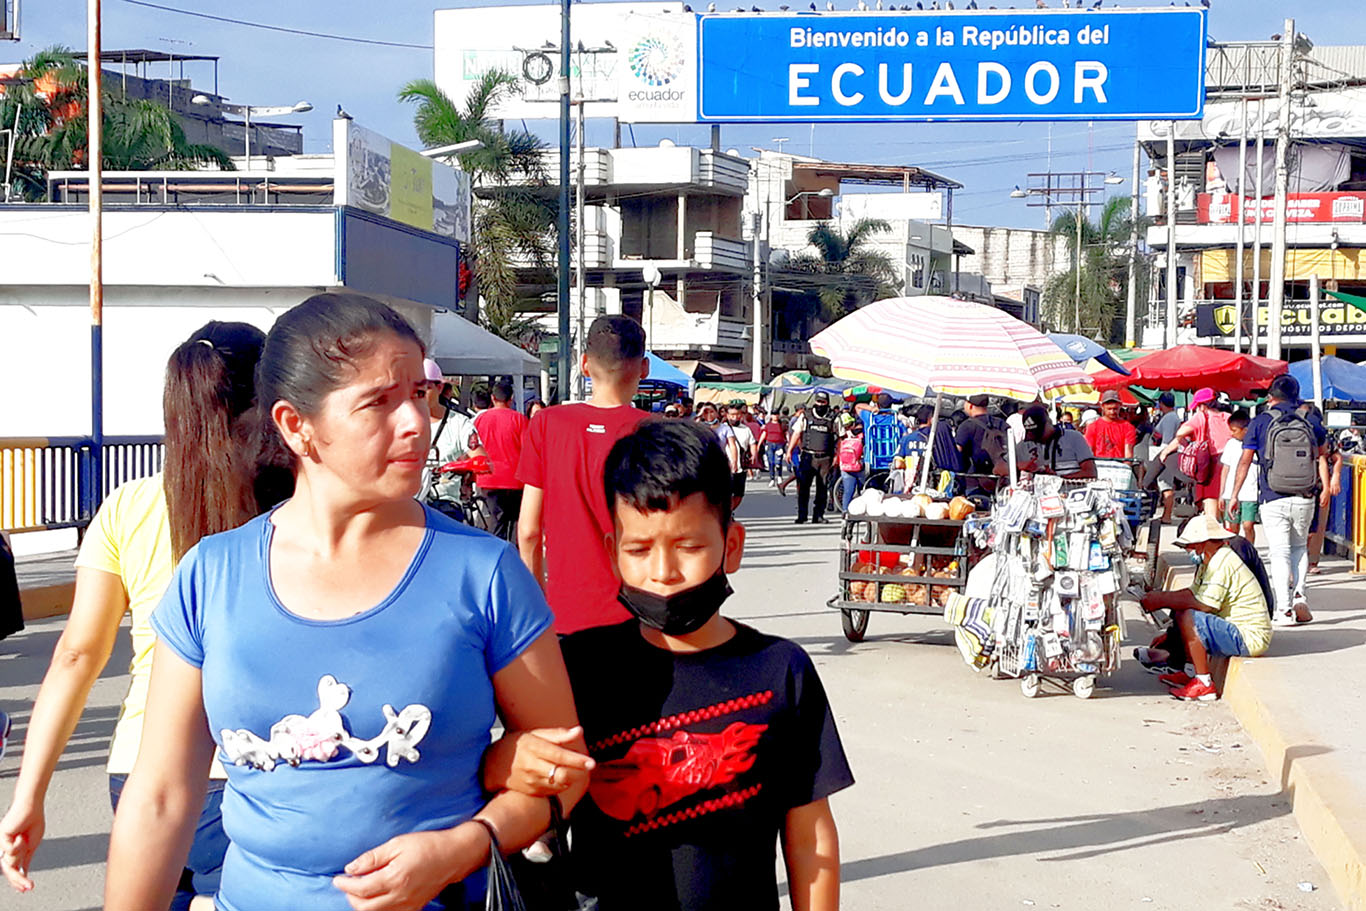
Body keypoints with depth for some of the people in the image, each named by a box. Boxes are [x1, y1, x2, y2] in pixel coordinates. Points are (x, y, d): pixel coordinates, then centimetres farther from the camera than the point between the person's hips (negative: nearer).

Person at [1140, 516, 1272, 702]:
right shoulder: (1210, 562, 12)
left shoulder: (1222, 563, -21)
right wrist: (1160, 597, 2)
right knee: (1179, 612, 14)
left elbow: (1204, 604, -27)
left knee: (1189, 618, -26)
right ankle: (1191, 673, 15)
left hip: (1249, 637, -11)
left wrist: (1162, 600, -19)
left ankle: (1204, 685, -20)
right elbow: (1192, 593, 16)